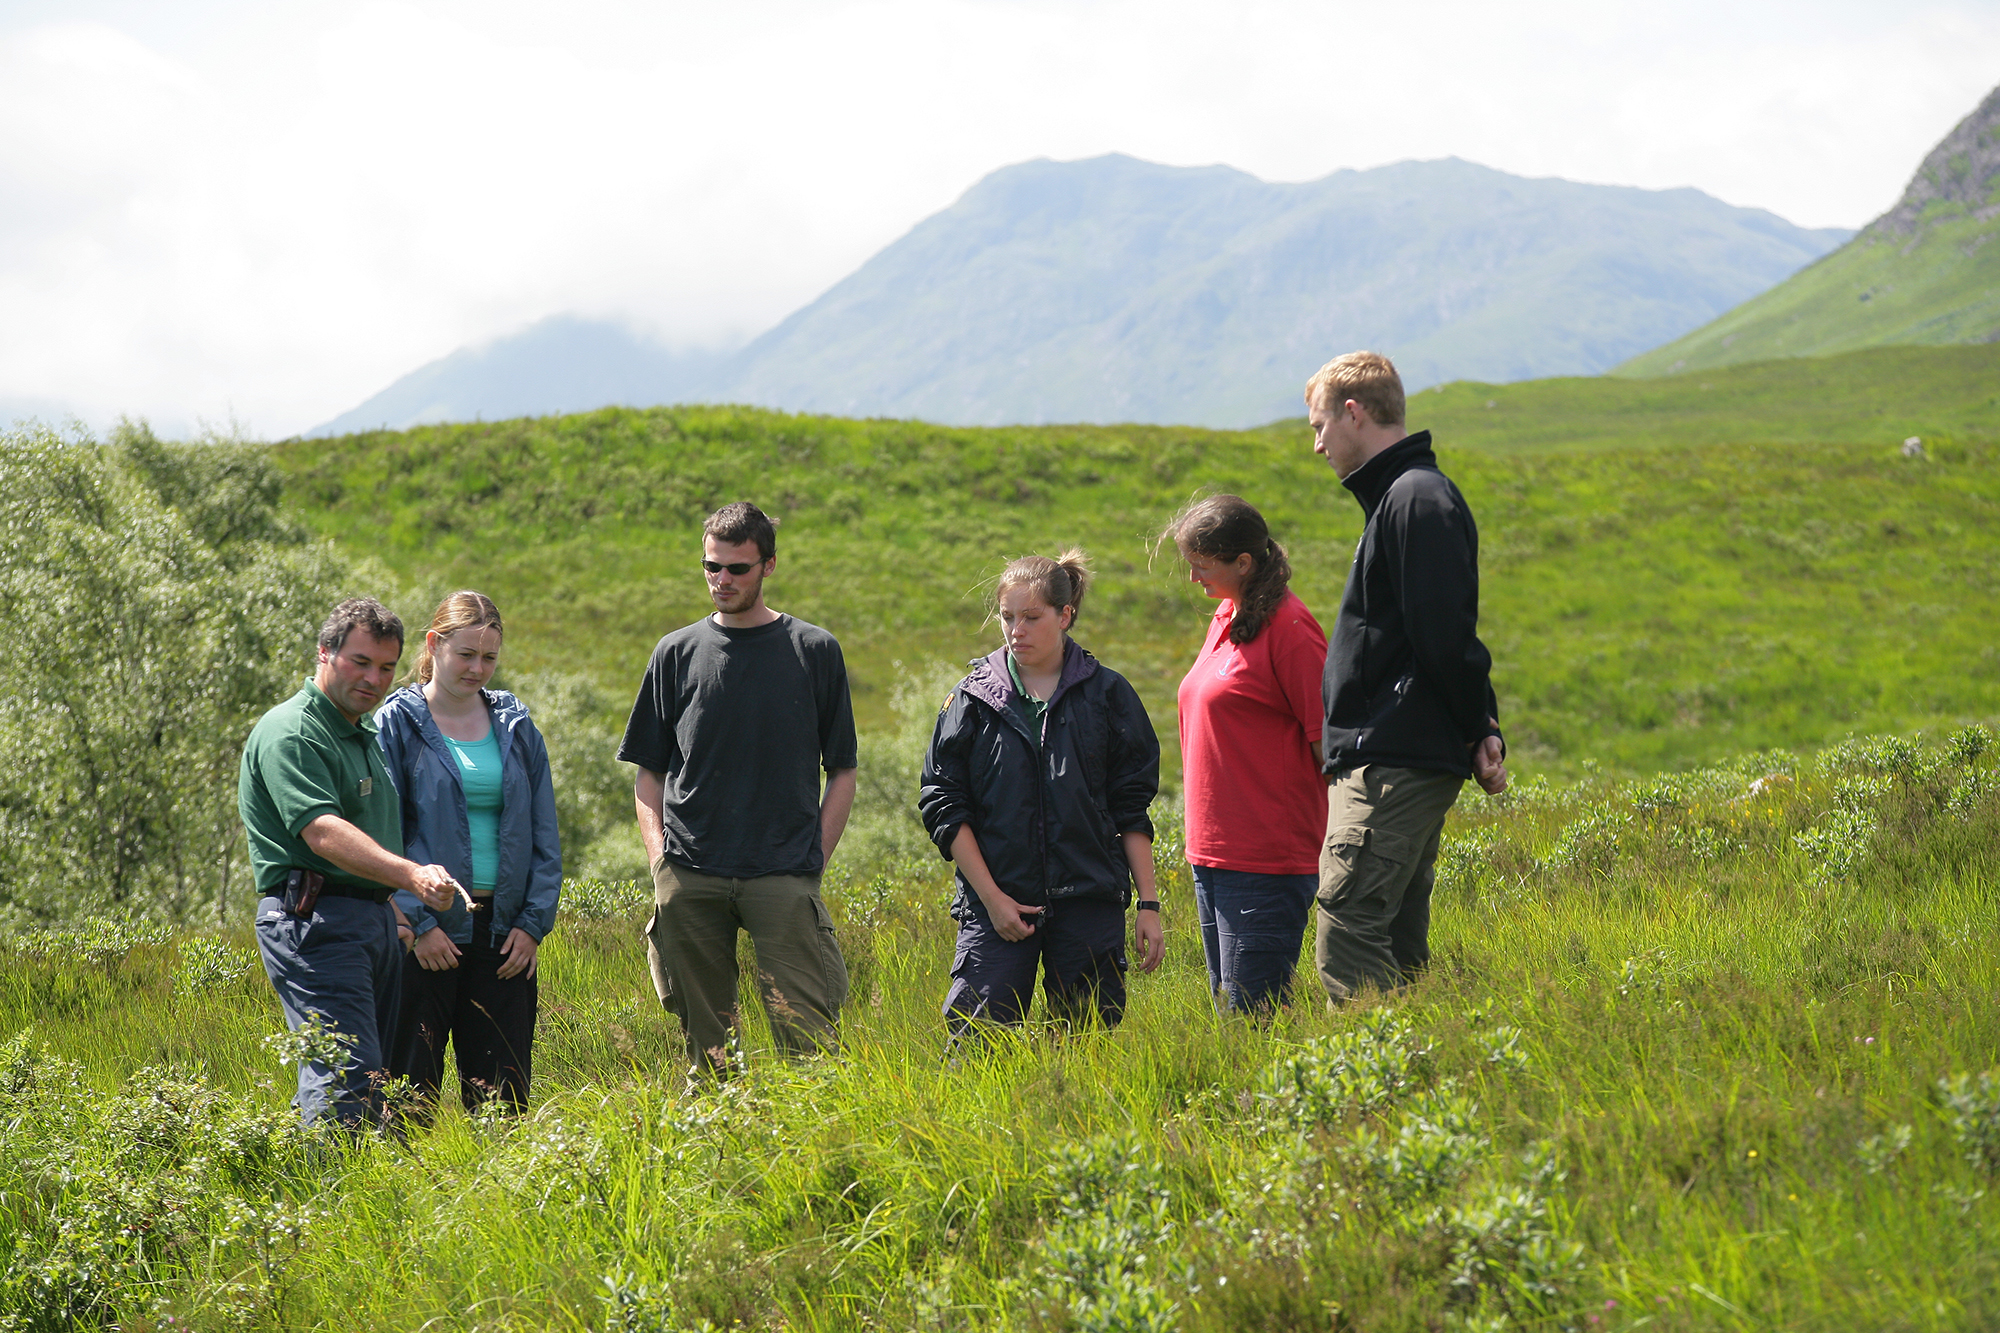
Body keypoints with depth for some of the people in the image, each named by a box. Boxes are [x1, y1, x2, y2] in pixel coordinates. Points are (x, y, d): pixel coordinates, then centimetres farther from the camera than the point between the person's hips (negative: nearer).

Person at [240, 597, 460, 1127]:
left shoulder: (366, 734, 21)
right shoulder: (289, 732, -10)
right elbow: (323, 833, -24)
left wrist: (396, 913, 21)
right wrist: (410, 875, -36)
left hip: (375, 919, 9)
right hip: (314, 919, -9)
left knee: (376, 1080, 7)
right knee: (348, 1083, -18)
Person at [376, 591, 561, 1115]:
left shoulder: (515, 724, 10)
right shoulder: (397, 723, -1)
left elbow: (544, 835, 11)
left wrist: (534, 921, 1)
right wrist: (419, 923, -13)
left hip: (504, 934, 4)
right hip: (427, 933, -4)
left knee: (501, 1091, 6)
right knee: (412, 1089, -2)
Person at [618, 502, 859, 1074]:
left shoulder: (814, 651, 6)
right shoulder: (677, 653, 11)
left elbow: (842, 771, 8)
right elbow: (648, 774, 14)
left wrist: (814, 859, -3)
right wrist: (659, 856, 0)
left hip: (784, 876, -2)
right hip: (689, 878, 2)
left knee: (806, 1027, -10)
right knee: (704, 1033, 6)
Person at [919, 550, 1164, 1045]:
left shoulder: (1107, 694, 5)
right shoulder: (973, 698, 4)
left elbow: (1132, 810, 7)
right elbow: (943, 804, 2)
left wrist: (1149, 903, 2)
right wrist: (991, 897, -6)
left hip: (1090, 903, 0)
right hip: (997, 903, 0)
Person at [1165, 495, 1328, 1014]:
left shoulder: (1288, 627, -13)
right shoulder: (1225, 618, 14)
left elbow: (1327, 738, -13)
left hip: (1266, 860, -9)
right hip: (1212, 852, 9)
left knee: (1253, 1016, -9)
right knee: (1228, 1009, 12)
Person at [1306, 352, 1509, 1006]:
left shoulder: (1416, 498, -13)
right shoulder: (1399, 496, 20)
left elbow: (1445, 638, -18)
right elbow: (1448, 638, 21)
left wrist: (1475, 729, -7)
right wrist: (1483, 727, 11)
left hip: (1393, 762, -11)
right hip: (1396, 761, 11)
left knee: (1345, 938, -15)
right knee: (1397, 944, 11)